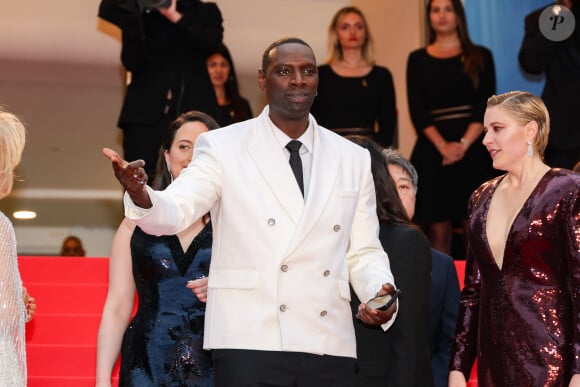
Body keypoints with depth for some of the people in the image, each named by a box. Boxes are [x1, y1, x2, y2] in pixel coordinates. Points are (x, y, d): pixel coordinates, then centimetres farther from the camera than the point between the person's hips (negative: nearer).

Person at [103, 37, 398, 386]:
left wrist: (381, 292, -6)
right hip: (251, 344, -3)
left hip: (331, 346, 3)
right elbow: (175, 210, -10)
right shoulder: (223, 147, 3)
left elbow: (364, 252, 15)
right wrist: (141, 195, -32)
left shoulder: (353, 159, 12)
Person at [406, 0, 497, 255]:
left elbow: (486, 105, 1)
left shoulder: (480, 57, 10)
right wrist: (443, 146, -11)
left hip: (472, 150, 0)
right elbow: (417, 110, 3)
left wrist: (463, 144, -13)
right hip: (432, 151, 1)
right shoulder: (418, 60, 12)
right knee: (438, 230, -4)